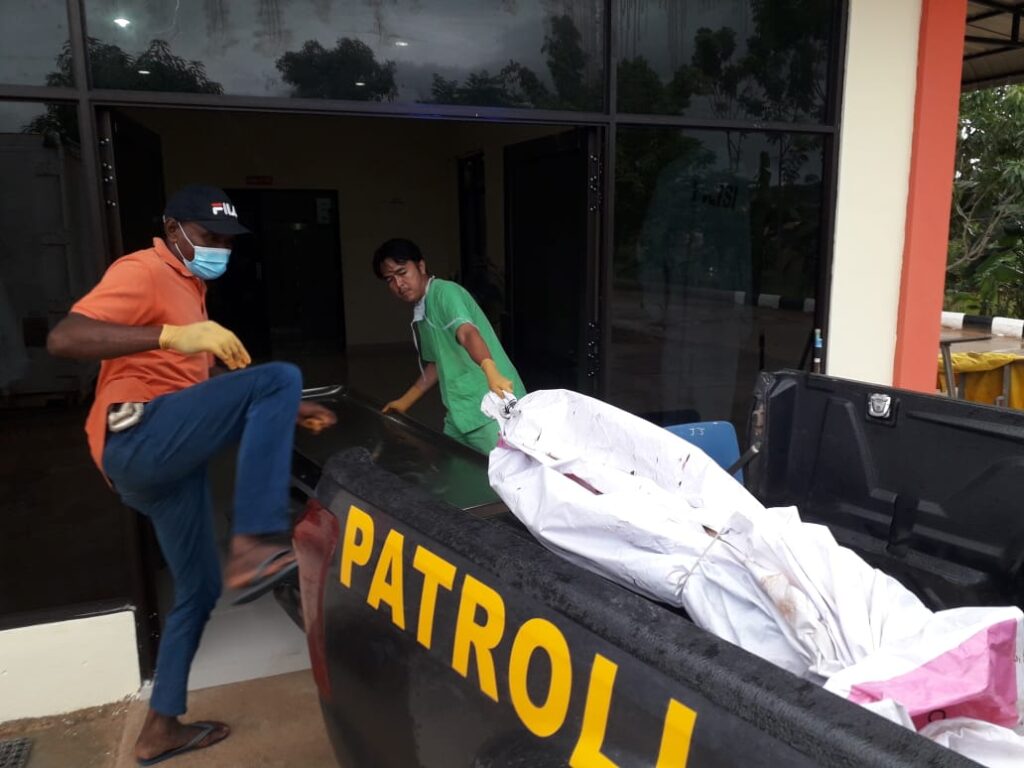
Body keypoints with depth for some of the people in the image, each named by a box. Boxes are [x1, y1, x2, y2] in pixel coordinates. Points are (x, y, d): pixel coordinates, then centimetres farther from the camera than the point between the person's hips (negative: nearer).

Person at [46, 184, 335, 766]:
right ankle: (255, 547, -34)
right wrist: (172, 336, -30)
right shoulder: (144, 272, -3)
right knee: (279, 378, -26)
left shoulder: (189, 289, 27)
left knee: (200, 589, 16)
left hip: (165, 455, 10)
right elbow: (63, 340, -18)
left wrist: (282, 413, 22)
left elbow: (196, 387, 30)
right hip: (138, 438, -10)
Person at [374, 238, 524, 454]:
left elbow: (468, 333, -30)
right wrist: (405, 401, 29)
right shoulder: (420, 313, 15)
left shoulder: (445, 292, -12)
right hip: (459, 412, 9)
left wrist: (491, 372, -47)